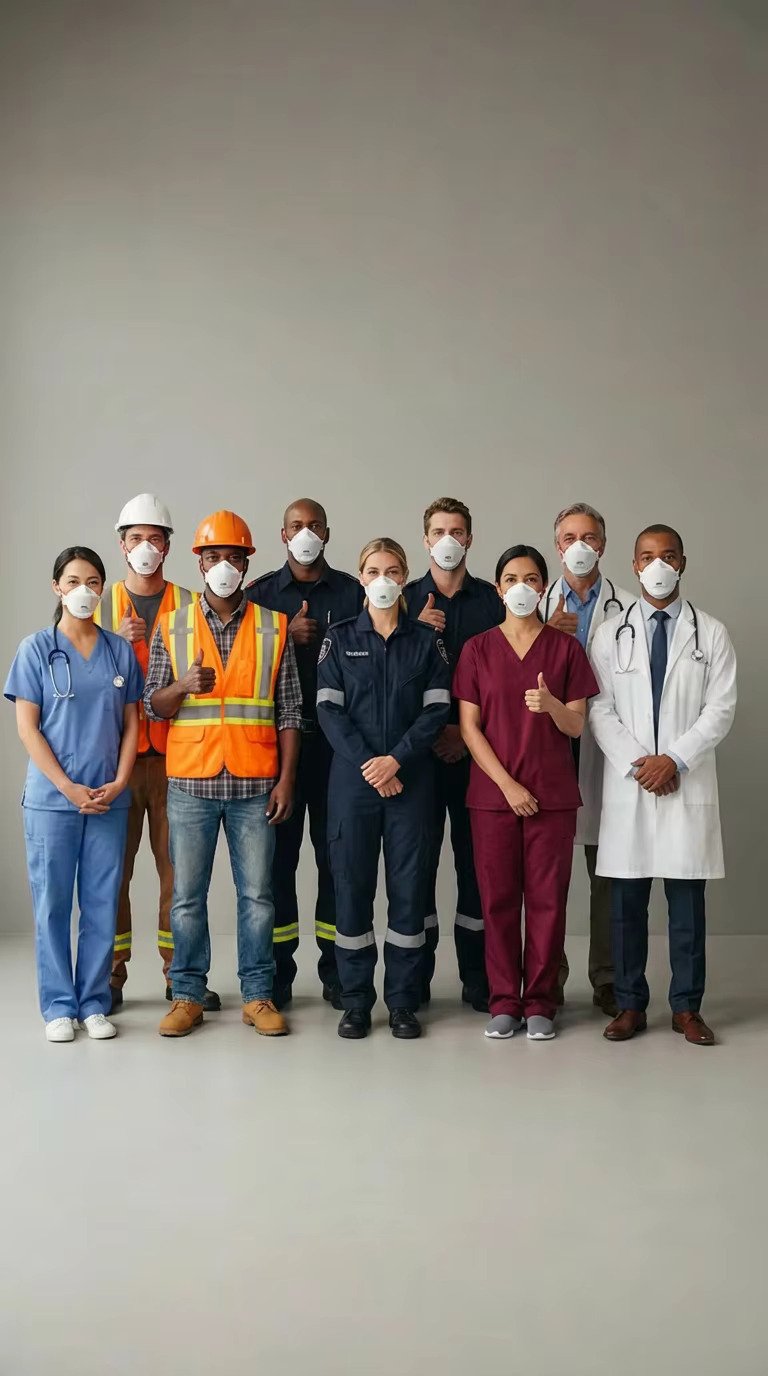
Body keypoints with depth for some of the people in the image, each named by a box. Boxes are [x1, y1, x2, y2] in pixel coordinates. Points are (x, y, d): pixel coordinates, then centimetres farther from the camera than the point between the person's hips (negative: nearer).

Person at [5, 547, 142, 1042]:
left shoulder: (120, 650, 7)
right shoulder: (37, 649, 0)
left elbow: (131, 724, 9)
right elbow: (28, 727, -4)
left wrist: (118, 783, -5)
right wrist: (69, 788, -11)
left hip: (110, 799, 2)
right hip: (52, 798, -2)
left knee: (102, 903, 6)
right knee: (53, 903, 3)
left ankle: (95, 1003, 16)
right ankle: (59, 1007, 13)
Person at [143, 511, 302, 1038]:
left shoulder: (274, 628, 6)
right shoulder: (172, 627, 7)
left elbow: (290, 711, 5)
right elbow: (153, 706, 5)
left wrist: (286, 778, -3)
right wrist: (183, 686, -16)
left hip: (254, 783, 0)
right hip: (191, 780, 1)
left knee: (257, 893, 3)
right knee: (187, 895, 4)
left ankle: (259, 995, 14)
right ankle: (188, 995, 15)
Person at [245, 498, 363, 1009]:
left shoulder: (352, 592, 9)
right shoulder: (261, 593, 9)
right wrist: (288, 637, -10)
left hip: (337, 737, 0)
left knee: (335, 850, 3)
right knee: (279, 851, 2)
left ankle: (336, 970, 12)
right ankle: (277, 972, 10)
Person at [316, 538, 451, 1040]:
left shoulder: (426, 641, 7)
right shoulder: (340, 638, 7)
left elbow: (437, 710, 0)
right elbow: (329, 710, -1)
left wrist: (395, 760, -13)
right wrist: (367, 764, -12)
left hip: (411, 779, 0)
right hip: (352, 778, 0)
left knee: (410, 885, 1)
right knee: (352, 884, 1)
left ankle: (404, 1002, 10)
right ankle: (356, 1002, 11)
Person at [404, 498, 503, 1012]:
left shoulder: (492, 601, 5)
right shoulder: (405, 600, 8)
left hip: (473, 751, 0)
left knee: (476, 859, 3)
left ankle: (477, 979, 12)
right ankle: (416, 977, 13)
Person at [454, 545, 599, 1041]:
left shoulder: (566, 647, 5)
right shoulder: (478, 649, 5)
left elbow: (576, 726, 3)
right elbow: (469, 727, 0)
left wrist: (551, 704, -20)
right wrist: (507, 785, -9)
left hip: (553, 794, 0)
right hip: (492, 792, 0)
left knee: (547, 898, 1)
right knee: (498, 898, 2)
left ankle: (540, 1003, 10)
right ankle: (504, 1001, 12)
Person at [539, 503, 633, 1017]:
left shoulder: (627, 608, 6)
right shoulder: (539, 606, 10)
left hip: (606, 749, -1)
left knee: (608, 870, 4)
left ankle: (608, 979, 15)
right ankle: (548, 977, 16)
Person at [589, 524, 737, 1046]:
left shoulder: (711, 634, 5)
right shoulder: (611, 635, 7)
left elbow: (721, 709, -1)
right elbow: (600, 711, 2)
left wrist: (675, 759, -12)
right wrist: (636, 763, -10)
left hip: (688, 785, -1)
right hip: (627, 784, 1)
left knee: (687, 899, 4)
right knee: (627, 900, 4)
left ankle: (687, 1007, 13)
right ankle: (631, 1005, 14)